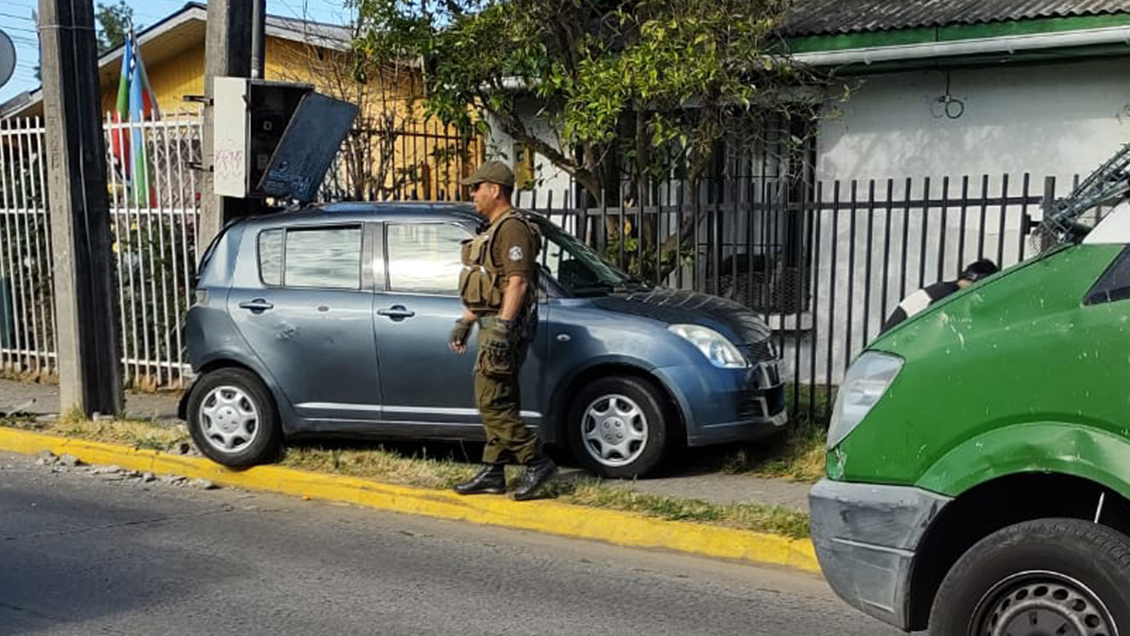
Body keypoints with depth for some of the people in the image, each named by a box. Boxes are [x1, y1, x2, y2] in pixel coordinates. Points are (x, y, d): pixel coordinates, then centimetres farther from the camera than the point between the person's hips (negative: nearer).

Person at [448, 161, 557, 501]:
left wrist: (502, 327, -27)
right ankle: (492, 472, 16)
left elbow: (518, 282, -22)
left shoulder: (513, 227, -13)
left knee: (492, 403, -11)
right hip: (492, 325, 11)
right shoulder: (494, 230, 21)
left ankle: (537, 462, -4)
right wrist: (465, 321, 25)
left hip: (504, 325, -11)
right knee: (497, 403, 11)